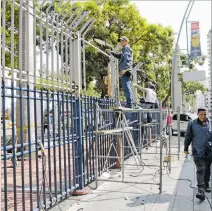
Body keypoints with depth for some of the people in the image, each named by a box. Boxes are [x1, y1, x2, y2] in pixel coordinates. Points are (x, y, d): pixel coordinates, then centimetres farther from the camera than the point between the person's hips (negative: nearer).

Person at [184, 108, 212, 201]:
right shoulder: (192, 124, -4)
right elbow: (188, 137, 4)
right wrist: (186, 148, 9)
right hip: (198, 152, -3)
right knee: (200, 171, -10)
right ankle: (201, 191, -13)